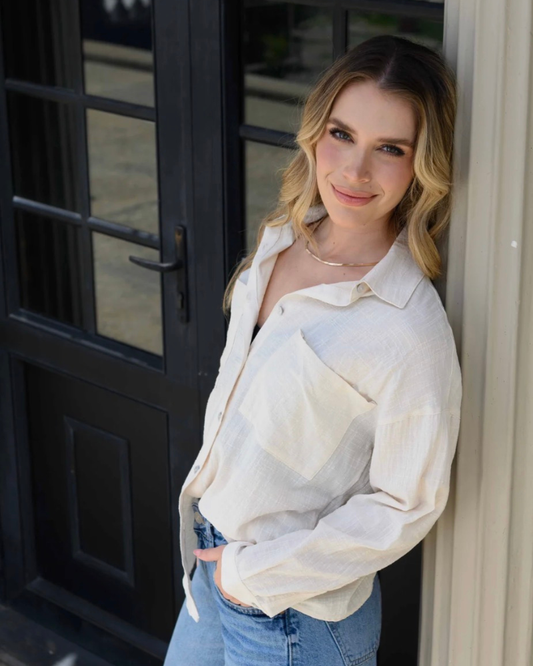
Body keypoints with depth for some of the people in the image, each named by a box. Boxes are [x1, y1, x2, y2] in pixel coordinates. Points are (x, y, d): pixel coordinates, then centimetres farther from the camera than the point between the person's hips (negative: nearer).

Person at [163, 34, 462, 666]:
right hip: (213, 559, 7)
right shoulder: (281, 241, -5)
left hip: (294, 614, -7)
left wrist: (254, 571, -15)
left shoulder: (409, 329, -27)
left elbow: (406, 505, -20)